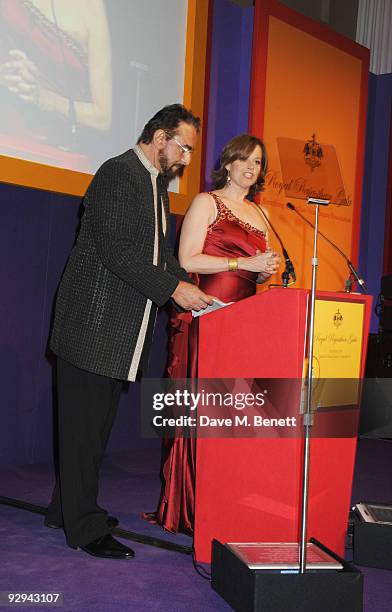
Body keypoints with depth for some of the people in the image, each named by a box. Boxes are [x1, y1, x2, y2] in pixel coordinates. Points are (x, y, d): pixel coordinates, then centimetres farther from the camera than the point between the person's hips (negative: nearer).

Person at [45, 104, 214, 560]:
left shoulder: (157, 185, 19)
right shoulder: (119, 173, -11)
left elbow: (159, 251, 18)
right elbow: (115, 249, -21)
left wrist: (188, 289, 2)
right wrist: (173, 288, -21)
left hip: (122, 329, 10)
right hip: (95, 325, -9)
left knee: (96, 423, 15)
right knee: (85, 425, -1)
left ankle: (67, 509, 27)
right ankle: (85, 527, 7)